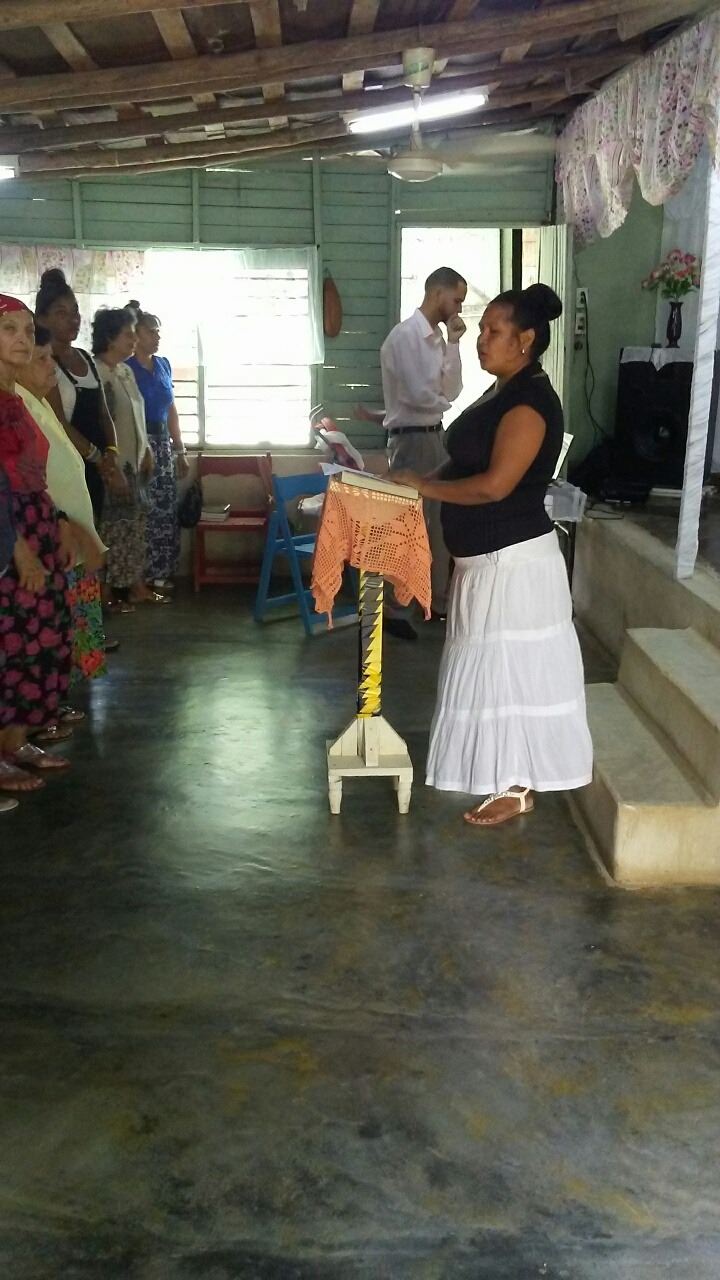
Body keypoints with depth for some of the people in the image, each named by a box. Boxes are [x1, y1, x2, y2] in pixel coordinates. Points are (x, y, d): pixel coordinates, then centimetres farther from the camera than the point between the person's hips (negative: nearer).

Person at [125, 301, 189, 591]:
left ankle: (162, 574, 18)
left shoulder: (164, 364, 12)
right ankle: (144, 577, 4)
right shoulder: (125, 368, -9)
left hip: (163, 444, 7)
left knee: (167, 511, 8)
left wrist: (180, 450, 15)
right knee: (145, 512, -5)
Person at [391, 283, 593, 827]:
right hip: (487, 557, 10)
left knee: (510, 668, -1)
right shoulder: (504, 392, 13)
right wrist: (426, 480, 2)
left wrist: (424, 486, -15)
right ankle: (506, 775, 29)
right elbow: (468, 463, 18)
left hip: (514, 559, -10)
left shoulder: (530, 401, -19)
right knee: (494, 667, 16)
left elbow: (494, 484, -24)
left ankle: (517, 789, 11)